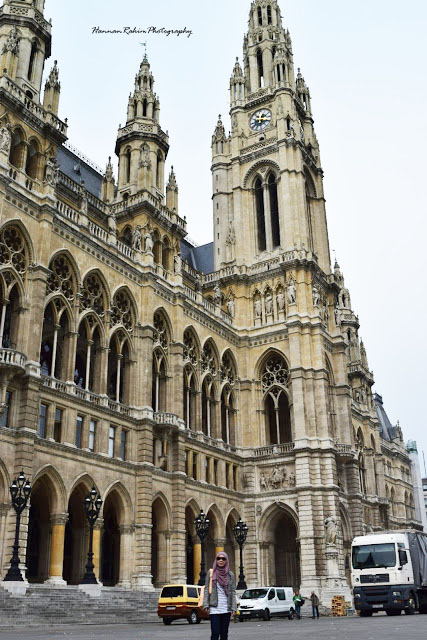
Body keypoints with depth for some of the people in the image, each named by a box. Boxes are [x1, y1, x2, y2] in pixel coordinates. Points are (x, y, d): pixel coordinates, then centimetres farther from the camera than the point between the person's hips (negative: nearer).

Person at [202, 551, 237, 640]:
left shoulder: (230, 574, 8)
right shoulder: (211, 573, 4)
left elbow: (233, 592, 6)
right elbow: (206, 590, 3)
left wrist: (233, 607, -1)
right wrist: (206, 605, -5)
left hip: (226, 608, 2)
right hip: (214, 608, -2)